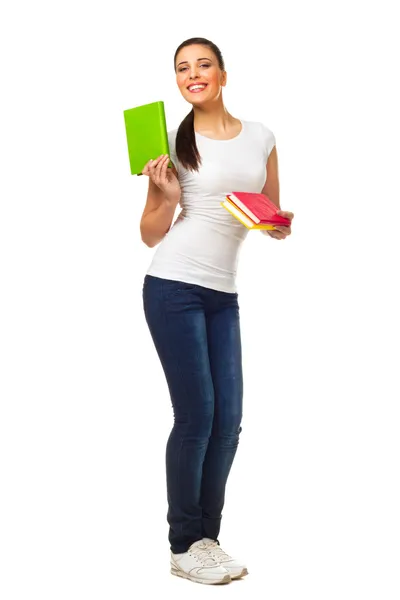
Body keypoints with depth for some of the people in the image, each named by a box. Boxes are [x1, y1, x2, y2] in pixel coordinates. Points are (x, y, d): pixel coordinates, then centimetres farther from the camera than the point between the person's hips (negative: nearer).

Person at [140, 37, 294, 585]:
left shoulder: (260, 136, 11)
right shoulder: (174, 142, 1)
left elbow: (275, 217, 17)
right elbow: (151, 235, 4)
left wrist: (280, 227, -4)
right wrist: (166, 195, -13)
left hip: (223, 295, 4)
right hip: (173, 288, -4)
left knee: (227, 422, 1)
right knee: (196, 415, -7)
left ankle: (208, 538, 14)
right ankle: (184, 547, 4)